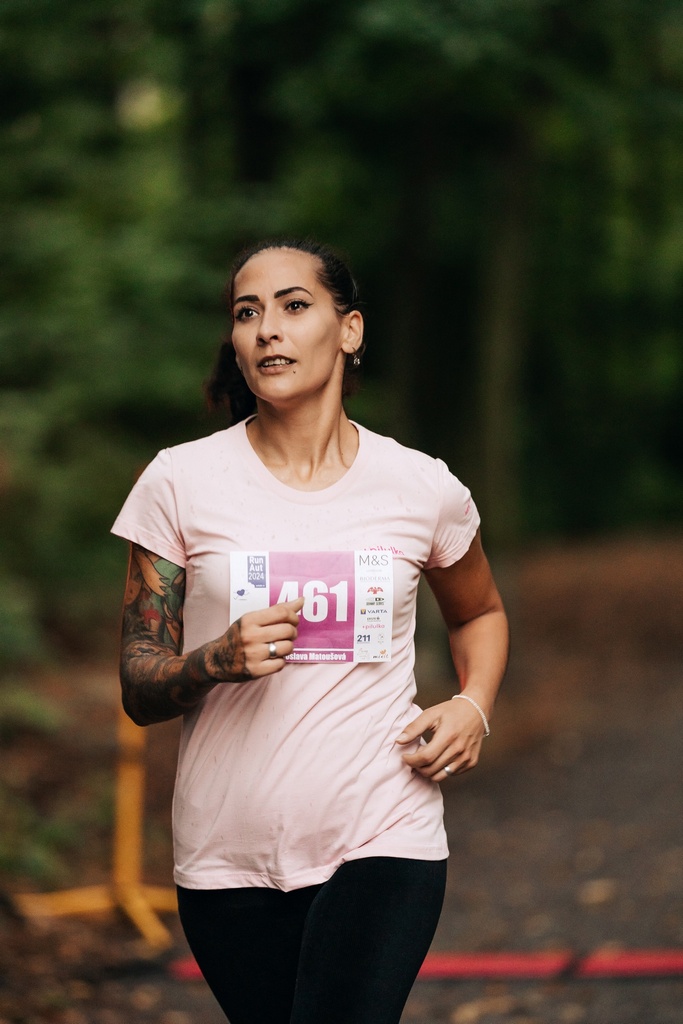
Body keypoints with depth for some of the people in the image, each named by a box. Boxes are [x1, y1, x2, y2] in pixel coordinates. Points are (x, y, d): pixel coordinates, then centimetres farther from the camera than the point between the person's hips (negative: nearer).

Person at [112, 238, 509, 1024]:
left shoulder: (423, 488, 2)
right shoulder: (181, 481, -1)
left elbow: (479, 612, 24)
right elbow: (138, 690, 1)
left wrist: (473, 707, 4)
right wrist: (219, 660, -20)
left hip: (385, 841, -1)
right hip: (227, 857, 1)